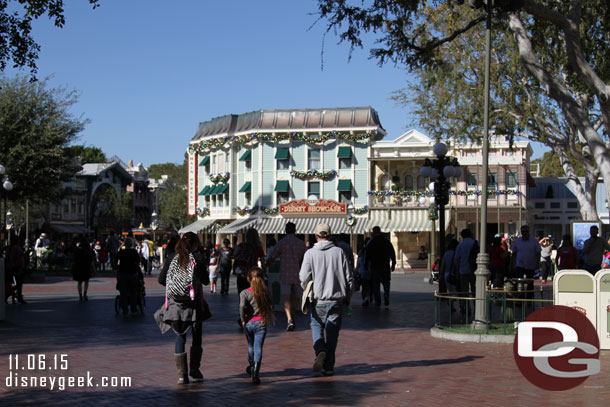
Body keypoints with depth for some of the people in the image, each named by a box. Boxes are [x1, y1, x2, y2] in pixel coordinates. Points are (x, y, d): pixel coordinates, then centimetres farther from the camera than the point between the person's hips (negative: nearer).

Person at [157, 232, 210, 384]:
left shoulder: (172, 258, 2)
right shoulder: (197, 258, -6)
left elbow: (161, 279, 1)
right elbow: (206, 281, -2)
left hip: (175, 303, 2)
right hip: (193, 303, -2)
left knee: (180, 338, 8)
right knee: (196, 337, 15)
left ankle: (182, 374, 5)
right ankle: (194, 369, 13)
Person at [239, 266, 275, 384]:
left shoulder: (244, 293, -7)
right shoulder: (265, 292, 0)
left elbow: (242, 307, -20)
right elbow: (270, 307, 2)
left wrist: (243, 320, -8)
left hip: (248, 323, 0)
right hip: (261, 323, 0)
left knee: (251, 346, 20)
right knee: (258, 348, -2)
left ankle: (251, 367, 39)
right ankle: (255, 373, -13)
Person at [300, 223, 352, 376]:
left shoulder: (310, 253, -4)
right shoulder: (339, 252, 0)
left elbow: (304, 277, -6)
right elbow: (348, 278, 1)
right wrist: (347, 298, 13)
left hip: (318, 300, -1)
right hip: (337, 300, 1)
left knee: (317, 326, 17)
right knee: (332, 332, 7)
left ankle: (320, 350, -11)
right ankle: (328, 367, 8)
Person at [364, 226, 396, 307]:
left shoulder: (371, 243, -4)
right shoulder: (387, 241, 3)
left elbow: (367, 255, -4)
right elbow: (392, 254, 4)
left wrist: (366, 265, 4)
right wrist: (393, 264, 10)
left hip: (375, 267, -2)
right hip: (385, 267, 2)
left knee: (375, 285, 5)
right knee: (386, 282, 15)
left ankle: (378, 301, 2)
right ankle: (386, 295, -10)